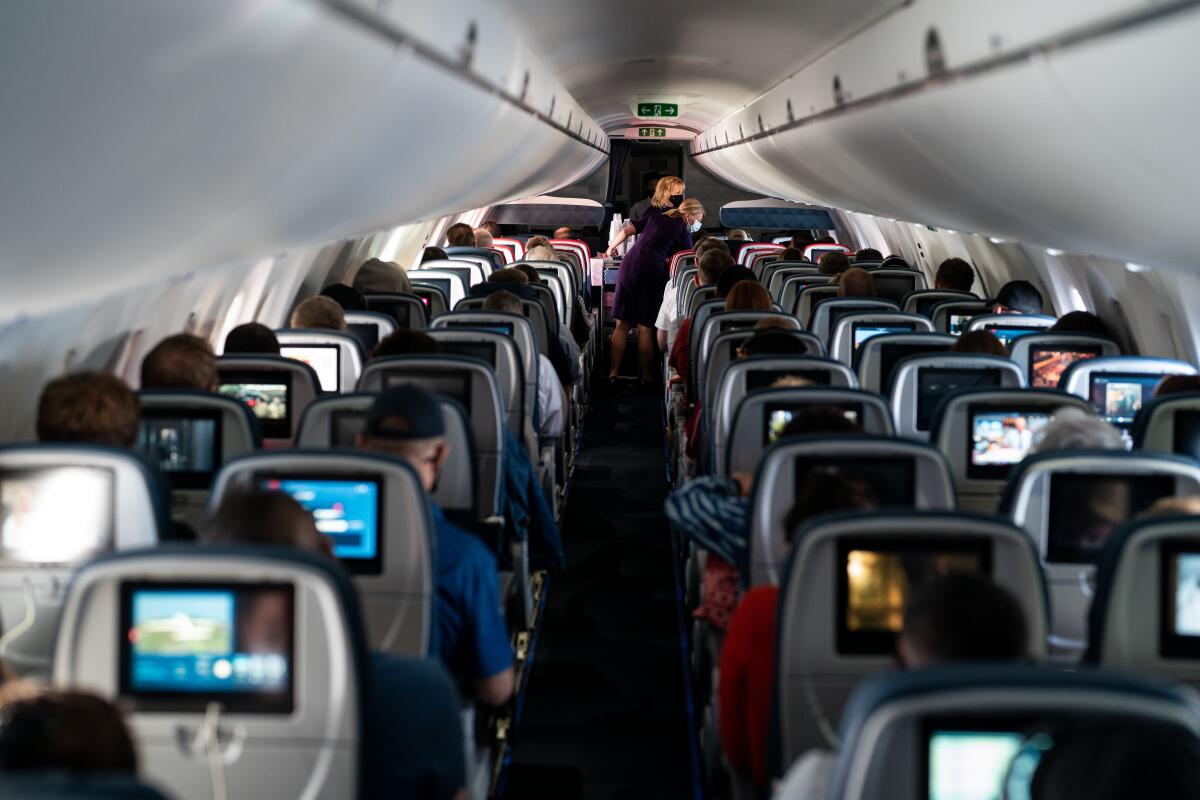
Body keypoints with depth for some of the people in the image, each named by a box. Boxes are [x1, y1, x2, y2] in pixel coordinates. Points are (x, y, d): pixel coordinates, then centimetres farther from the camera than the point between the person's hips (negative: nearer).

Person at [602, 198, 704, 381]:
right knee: (646, 328, 0)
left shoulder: (655, 217, 18)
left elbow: (626, 231, 17)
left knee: (622, 325, 7)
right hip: (652, 273, -5)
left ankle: (613, 373, 6)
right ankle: (647, 377, 3)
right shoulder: (683, 232, 3)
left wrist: (609, 250, 28)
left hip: (628, 268, 5)